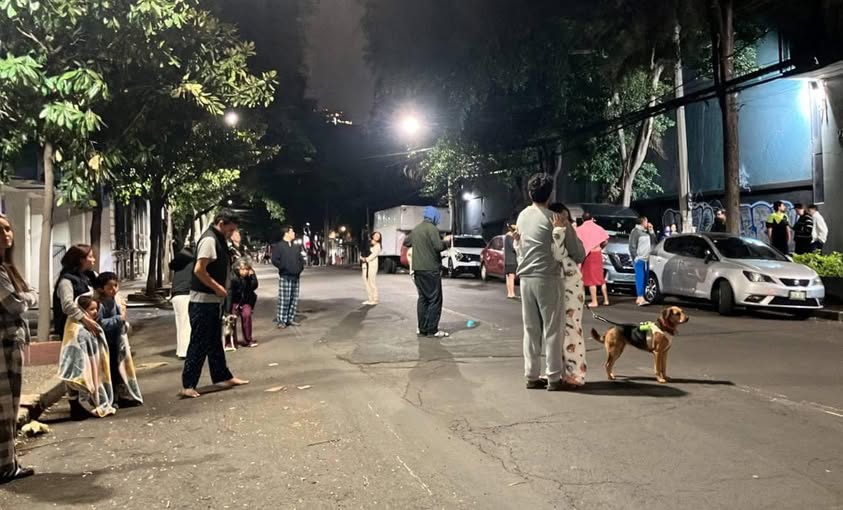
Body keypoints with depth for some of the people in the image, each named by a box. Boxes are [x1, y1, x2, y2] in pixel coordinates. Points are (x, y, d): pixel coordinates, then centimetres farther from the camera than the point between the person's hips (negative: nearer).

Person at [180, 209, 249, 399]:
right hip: (203, 301, -10)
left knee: (214, 341, 17)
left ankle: (222, 376, 27)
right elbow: (199, 270, -25)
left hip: (213, 301, 10)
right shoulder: (209, 240, -16)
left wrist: (221, 289, 7)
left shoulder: (218, 240, 14)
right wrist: (218, 288, -17)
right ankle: (188, 385, 2)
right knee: (199, 343, -5)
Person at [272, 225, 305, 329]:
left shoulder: (296, 247, 17)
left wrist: (301, 266, 11)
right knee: (284, 299, -9)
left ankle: (290, 318, 16)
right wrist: (284, 267, -13)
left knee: (294, 299, 8)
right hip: (285, 277, -7)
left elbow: (300, 259, 26)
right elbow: (275, 260, -11)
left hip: (296, 277, 7)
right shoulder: (279, 246, -4)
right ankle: (281, 321, -4)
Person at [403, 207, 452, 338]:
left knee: (423, 298, 13)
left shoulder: (416, 229, 13)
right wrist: (446, 241, -1)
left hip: (418, 269, 8)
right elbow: (438, 246, -19)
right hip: (431, 269, -8)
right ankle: (432, 330, -6)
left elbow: (406, 242, 25)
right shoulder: (431, 228, -11)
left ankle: (422, 328, 13)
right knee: (435, 299, -4)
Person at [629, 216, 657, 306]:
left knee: (645, 279, 8)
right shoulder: (636, 231, -9)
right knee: (640, 278, -14)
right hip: (639, 259, -9)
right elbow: (632, 246, -12)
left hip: (646, 259, 9)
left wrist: (651, 231, 8)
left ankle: (639, 298, 13)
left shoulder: (647, 232, 17)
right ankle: (640, 298, -19)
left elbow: (653, 241, 15)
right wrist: (635, 257, -17)